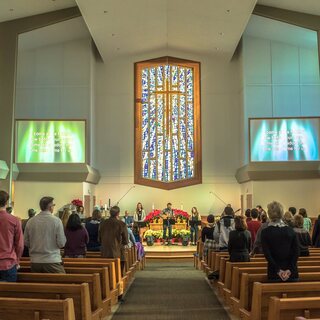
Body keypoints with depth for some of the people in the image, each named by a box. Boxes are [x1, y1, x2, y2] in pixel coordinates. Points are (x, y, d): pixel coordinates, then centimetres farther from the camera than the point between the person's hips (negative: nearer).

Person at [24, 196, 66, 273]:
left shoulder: (30, 221, 1)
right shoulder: (56, 221, -10)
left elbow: (26, 242, 7)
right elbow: (61, 243, -10)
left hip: (35, 262, 5)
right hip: (52, 261, -5)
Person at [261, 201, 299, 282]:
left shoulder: (265, 232, -4)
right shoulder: (291, 231, 4)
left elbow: (267, 254, -11)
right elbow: (296, 252, -3)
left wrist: (278, 270, -11)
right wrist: (290, 269, -9)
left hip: (274, 273, -2)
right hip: (292, 273, 2)